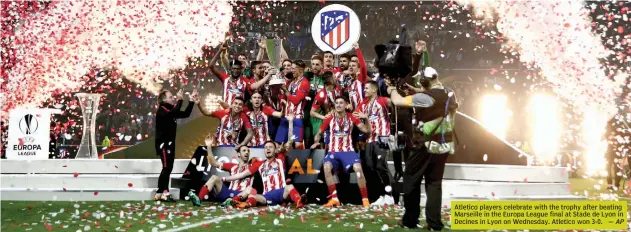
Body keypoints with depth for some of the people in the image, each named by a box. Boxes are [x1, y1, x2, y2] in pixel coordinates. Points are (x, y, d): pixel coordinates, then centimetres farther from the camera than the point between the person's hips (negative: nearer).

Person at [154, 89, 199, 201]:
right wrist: (180, 99, -26)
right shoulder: (162, 110, -12)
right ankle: (160, 193, -11)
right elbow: (174, 112, -32)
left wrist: (192, 101, 8)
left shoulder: (170, 111, 15)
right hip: (163, 144, -9)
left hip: (169, 143, 9)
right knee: (166, 168, -13)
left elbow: (186, 114, 15)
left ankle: (163, 192, 12)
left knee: (168, 168, 9)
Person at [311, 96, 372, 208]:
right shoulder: (329, 118, 3)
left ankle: (365, 199, -16)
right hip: (333, 151, 1)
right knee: (327, 167, -30)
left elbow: (366, 130, 0)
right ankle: (334, 199, -24)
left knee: (358, 167, -28)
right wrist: (316, 142, -6)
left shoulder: (351, 117, 2)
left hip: (348, 150, -1)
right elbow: (319, 133, 15)